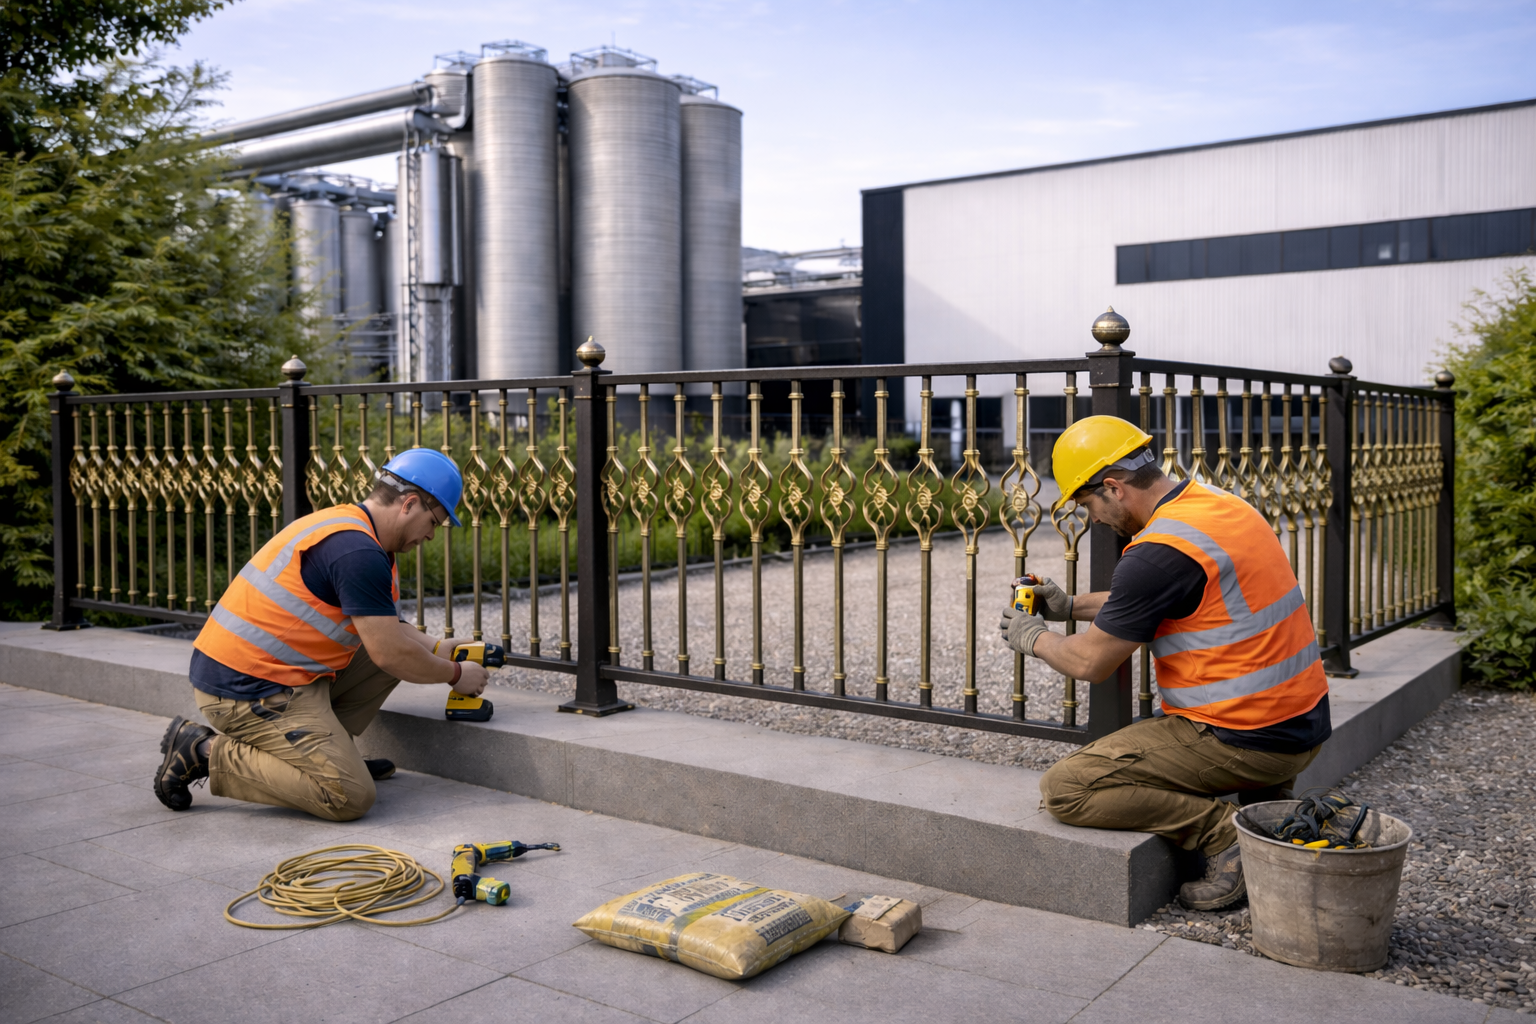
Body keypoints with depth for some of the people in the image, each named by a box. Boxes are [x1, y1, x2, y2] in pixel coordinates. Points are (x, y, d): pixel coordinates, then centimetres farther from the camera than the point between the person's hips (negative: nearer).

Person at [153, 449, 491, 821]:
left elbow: (384, 628, 24)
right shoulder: (358, 552, -20)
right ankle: (207, 752, -6)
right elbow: (390, 654, -17)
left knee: (400, 648, 12)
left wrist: (440, 647, 10)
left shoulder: (348, 525, 13)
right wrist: (455, 674, -2)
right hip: (249, 692, -10)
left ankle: (328, 751, 13)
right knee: (351, 797, -16)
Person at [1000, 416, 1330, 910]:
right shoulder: (1215, 501, 8)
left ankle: (1225, 832, -8)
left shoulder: (1159, 550, -21)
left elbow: (1090, 663, -11)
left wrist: (1034, 638, 8)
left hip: (1246, 740, -9)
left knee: (1064, 788, -7)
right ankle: (1270, 806, 14)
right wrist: (1072, 605, 22)